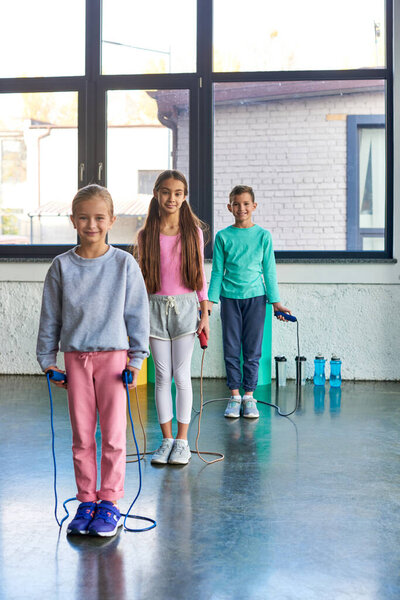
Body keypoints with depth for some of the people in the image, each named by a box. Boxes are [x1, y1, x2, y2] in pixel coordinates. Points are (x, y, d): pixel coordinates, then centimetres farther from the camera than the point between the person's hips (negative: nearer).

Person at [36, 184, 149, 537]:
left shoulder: (124, 264, -1)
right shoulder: (62, 266, 4)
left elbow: (137, 313, 2)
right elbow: (50, 316, 10)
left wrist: (136, 357, -1)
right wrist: (48, 360, 8)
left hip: (114, 356, -2)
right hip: (75, 358, 2)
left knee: (113, 434, 0)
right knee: (81, 436, 7)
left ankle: (110, 502, 12)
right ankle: (87, 501, 19)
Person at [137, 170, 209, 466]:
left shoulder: (193, 231, 1)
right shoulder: (147, 234, 3)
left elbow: (200, 275, 4)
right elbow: (142, 278, 7)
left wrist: (205, 315, 1)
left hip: (185, 307, -1)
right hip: (156, 307, 1)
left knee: (181, 375, 1)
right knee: (162, 376, 5)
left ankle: (182, 441, 11)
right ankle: (167, 439, 16)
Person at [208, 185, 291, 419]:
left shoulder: (263, 235, 3)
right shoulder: (223, 236, 3)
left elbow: (269, 270, 6)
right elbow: (217, 272, 6)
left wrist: (275, 301, 2)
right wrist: (210, 300, -1)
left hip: (255, 297, 0)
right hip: (230, 297, 0)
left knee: (253, 350, 3)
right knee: (231, 349, 3)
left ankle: (249, 396, 14)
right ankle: (235, 395, 13)